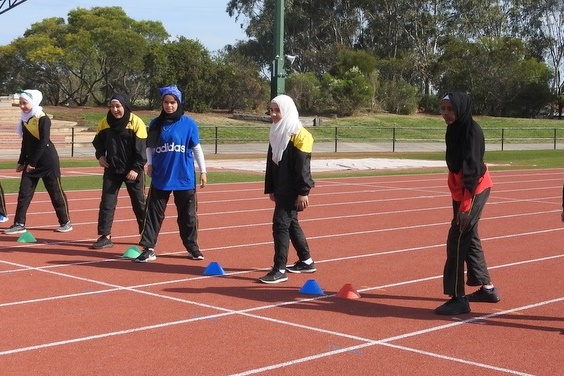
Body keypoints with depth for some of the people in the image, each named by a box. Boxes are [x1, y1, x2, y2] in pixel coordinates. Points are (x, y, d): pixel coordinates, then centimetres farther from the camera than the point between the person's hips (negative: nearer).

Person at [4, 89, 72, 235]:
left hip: (48, 161, -7)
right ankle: (19, 224, 4)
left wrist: (33, 162, -18)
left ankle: (66, 222, 12)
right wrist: (21, 162, 14)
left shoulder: (43, 119, -13)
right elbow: (25, 143, 16)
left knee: (56, 193, 1)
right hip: (31, 162, 7)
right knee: (24, 192, 1)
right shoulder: (24, 119, 9)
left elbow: (43, 142, -18)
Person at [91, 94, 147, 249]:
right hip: (112, 169, 4)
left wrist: (136, 169, -17)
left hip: (132, 170, -4)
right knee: (107, 202, -1)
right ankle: (105, 236, 4)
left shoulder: (136, 123, -12)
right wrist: (100, 155, -1)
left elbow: (141, 149, -12)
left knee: (139, 203, 7)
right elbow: (98, 141, 17)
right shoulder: (105, 123, 2)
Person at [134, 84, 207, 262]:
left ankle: (192, 247, 21)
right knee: (153, 213, 0)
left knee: (188, 215, 7)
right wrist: (150, 163, -4)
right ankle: (148, 248, 5)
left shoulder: (189, 123, -2)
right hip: (160, 177, 2)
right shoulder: (156, 123, 4)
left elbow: (196, 148, 3)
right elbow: (150, 146, 12)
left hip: (185, 178, -1)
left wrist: (203, 171, 3)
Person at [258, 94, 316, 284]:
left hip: (293, 189, -9)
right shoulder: (277, 133, 12)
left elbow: (302, 166, -17)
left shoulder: (299, 135, -13)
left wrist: (303, 192, -20)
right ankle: (306, 261, 30)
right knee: (291, 223, 16)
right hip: (281, 188, 9)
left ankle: (280, 269, -9)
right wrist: (270, 188, 16)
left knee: (281, 223, -12)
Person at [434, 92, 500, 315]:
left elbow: (472, 171, -24)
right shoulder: (454, 130, 7)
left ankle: (459, 298, -6)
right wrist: (458, 201, 15)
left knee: (457, 241, -11)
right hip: (461, 191, 10)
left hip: (474, 191, -10)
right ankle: (487, 288, 31)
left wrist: (465, 205, -25)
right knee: (469, 238, 18)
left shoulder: (471, 131, -20)